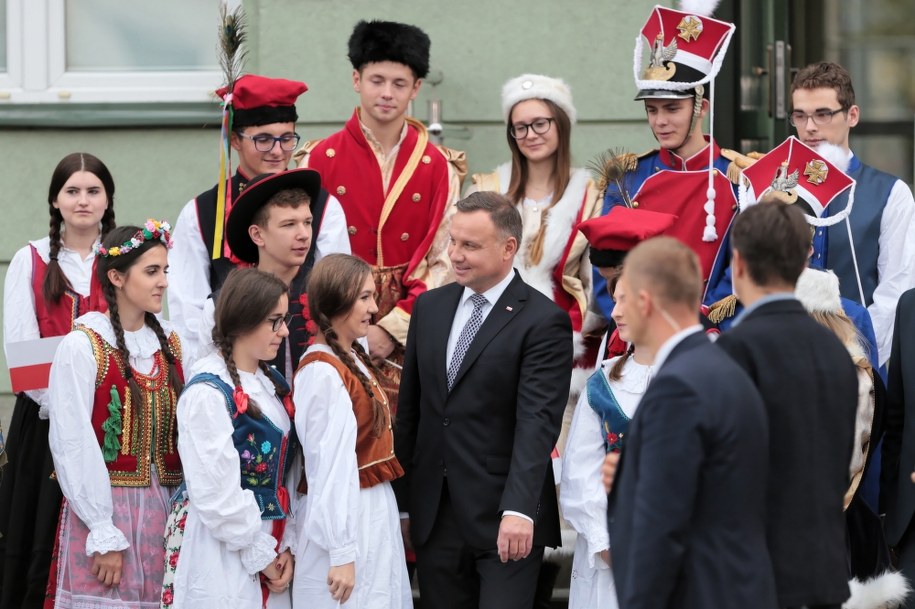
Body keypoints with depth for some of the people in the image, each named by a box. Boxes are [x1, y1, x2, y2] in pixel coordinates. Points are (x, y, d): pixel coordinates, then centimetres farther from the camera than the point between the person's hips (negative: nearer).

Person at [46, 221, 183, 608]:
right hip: (104, 508, -5)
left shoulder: (170, 344, 10)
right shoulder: (81, 347, -7)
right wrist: (103, 535, -14)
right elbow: (73, 445, -11)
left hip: (166, 513, 5)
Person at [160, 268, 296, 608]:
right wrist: (260, 556, -13)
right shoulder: (207, 392, -16)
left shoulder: (272, 383, 9)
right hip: (220, 551, -7)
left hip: (270, 544, 7)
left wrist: (285, 546, -1)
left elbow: (284, 472, 9)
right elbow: (217, 494, -19)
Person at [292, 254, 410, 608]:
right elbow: (330, 464, -19)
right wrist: (342, 553, -21)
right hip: (345, 515, -9)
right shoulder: (323, 372, -16)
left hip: (377, 510, 9)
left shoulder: (353, 360, 10)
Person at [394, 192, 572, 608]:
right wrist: (401, 502, 14)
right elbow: (410, 410, 15)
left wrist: (519, 510, -27)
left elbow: (537, 421, -17)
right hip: (434, 517, 6)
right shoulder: (429, 307, 11)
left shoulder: (543, 321, -8)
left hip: (504, 516, -5)